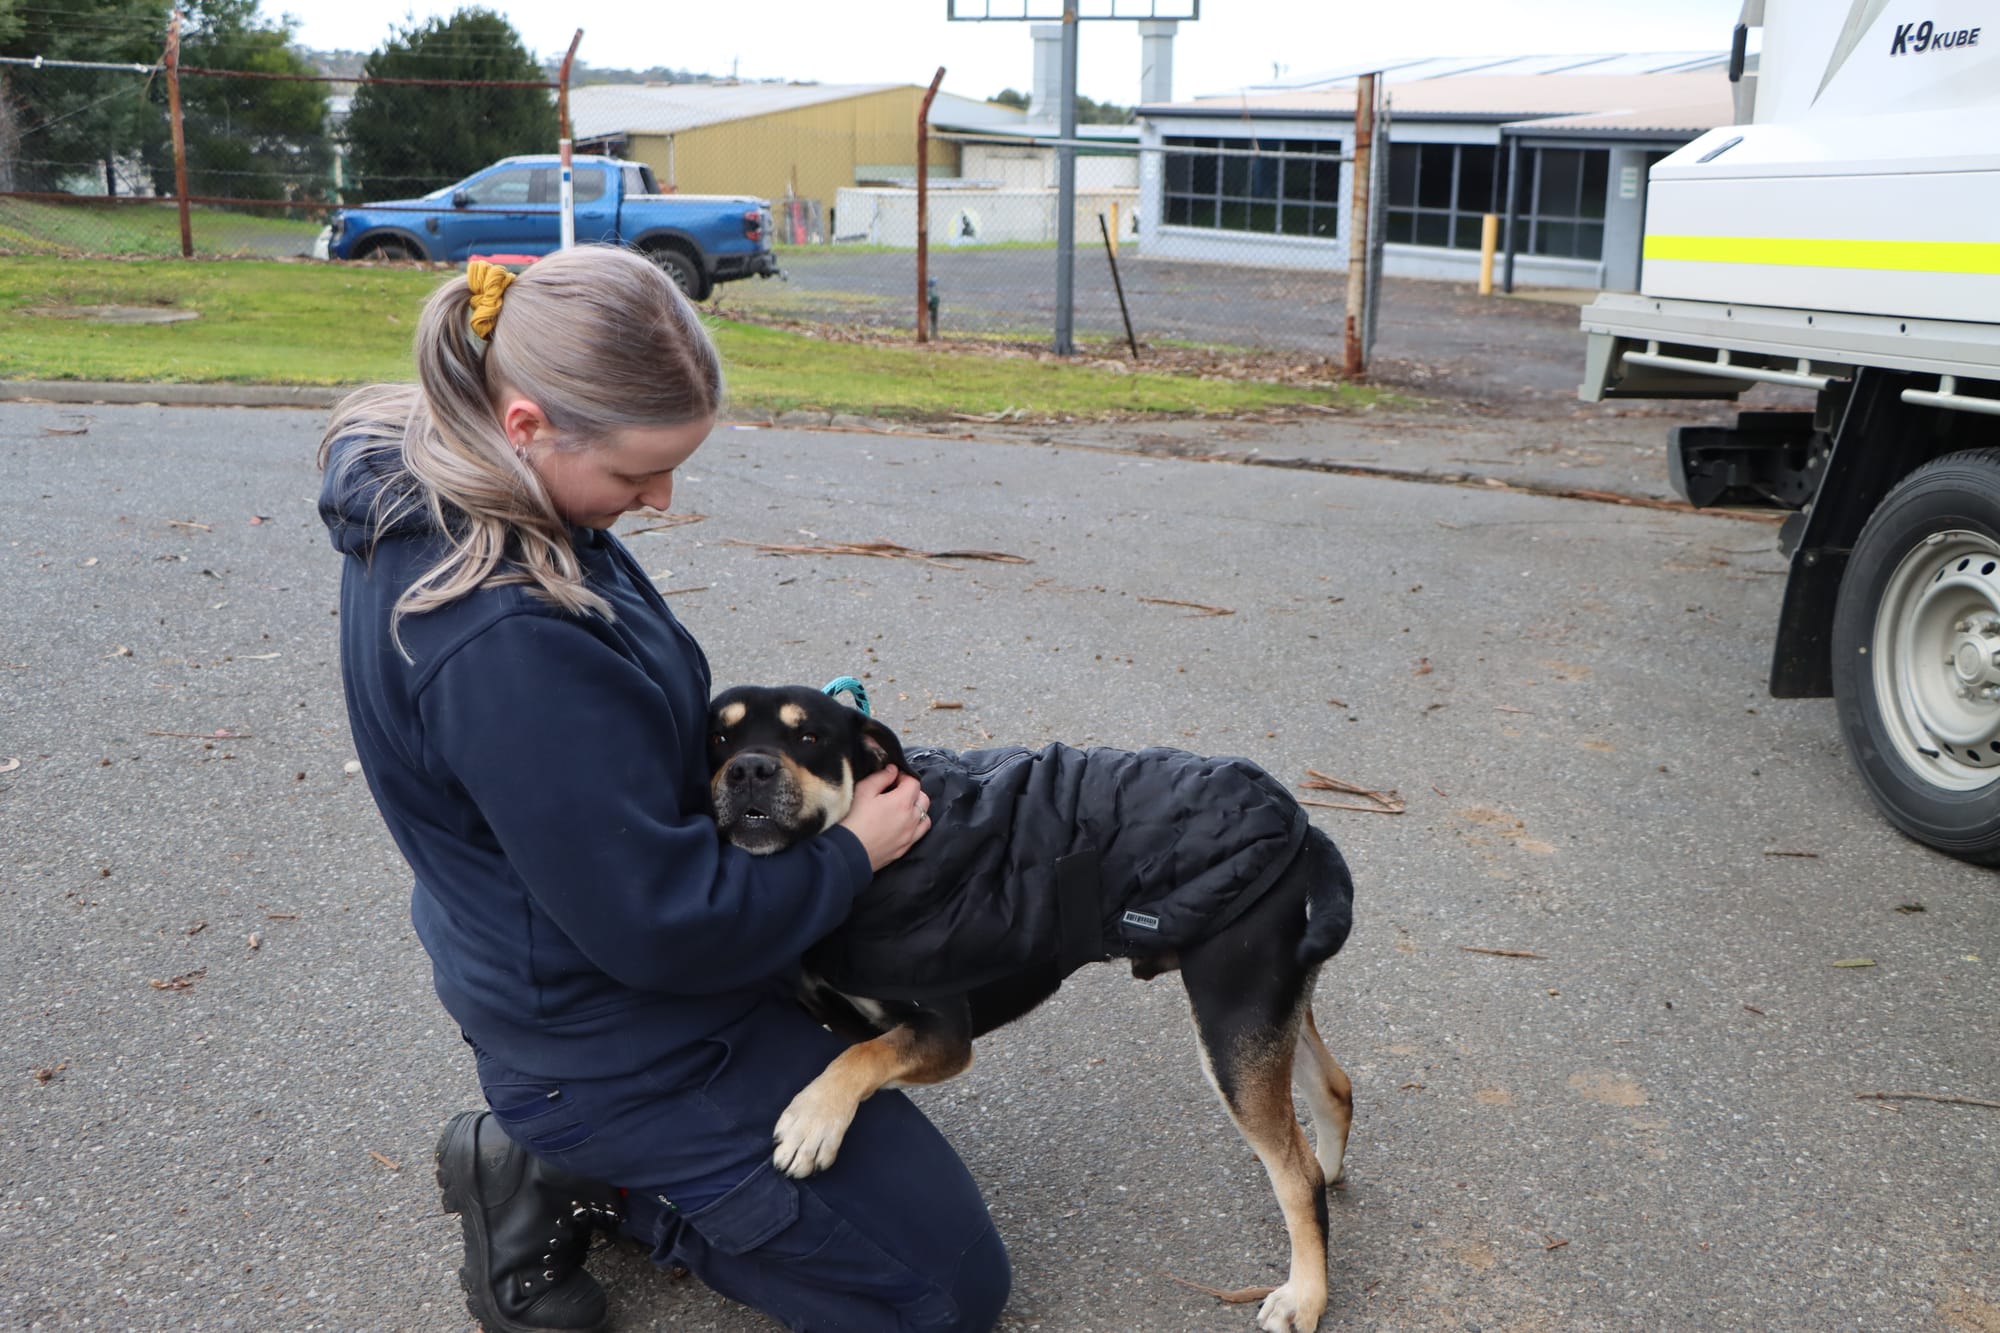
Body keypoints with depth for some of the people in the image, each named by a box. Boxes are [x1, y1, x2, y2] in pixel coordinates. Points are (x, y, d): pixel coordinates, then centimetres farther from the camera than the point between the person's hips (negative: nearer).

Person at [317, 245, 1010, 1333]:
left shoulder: (419, 491, -6)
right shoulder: (500, 640, -37)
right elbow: (663, 924, -28)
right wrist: (849, 855, -13)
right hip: (624, 1034, -9)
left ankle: (570, 1155, 17)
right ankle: (578, 1180, 2)